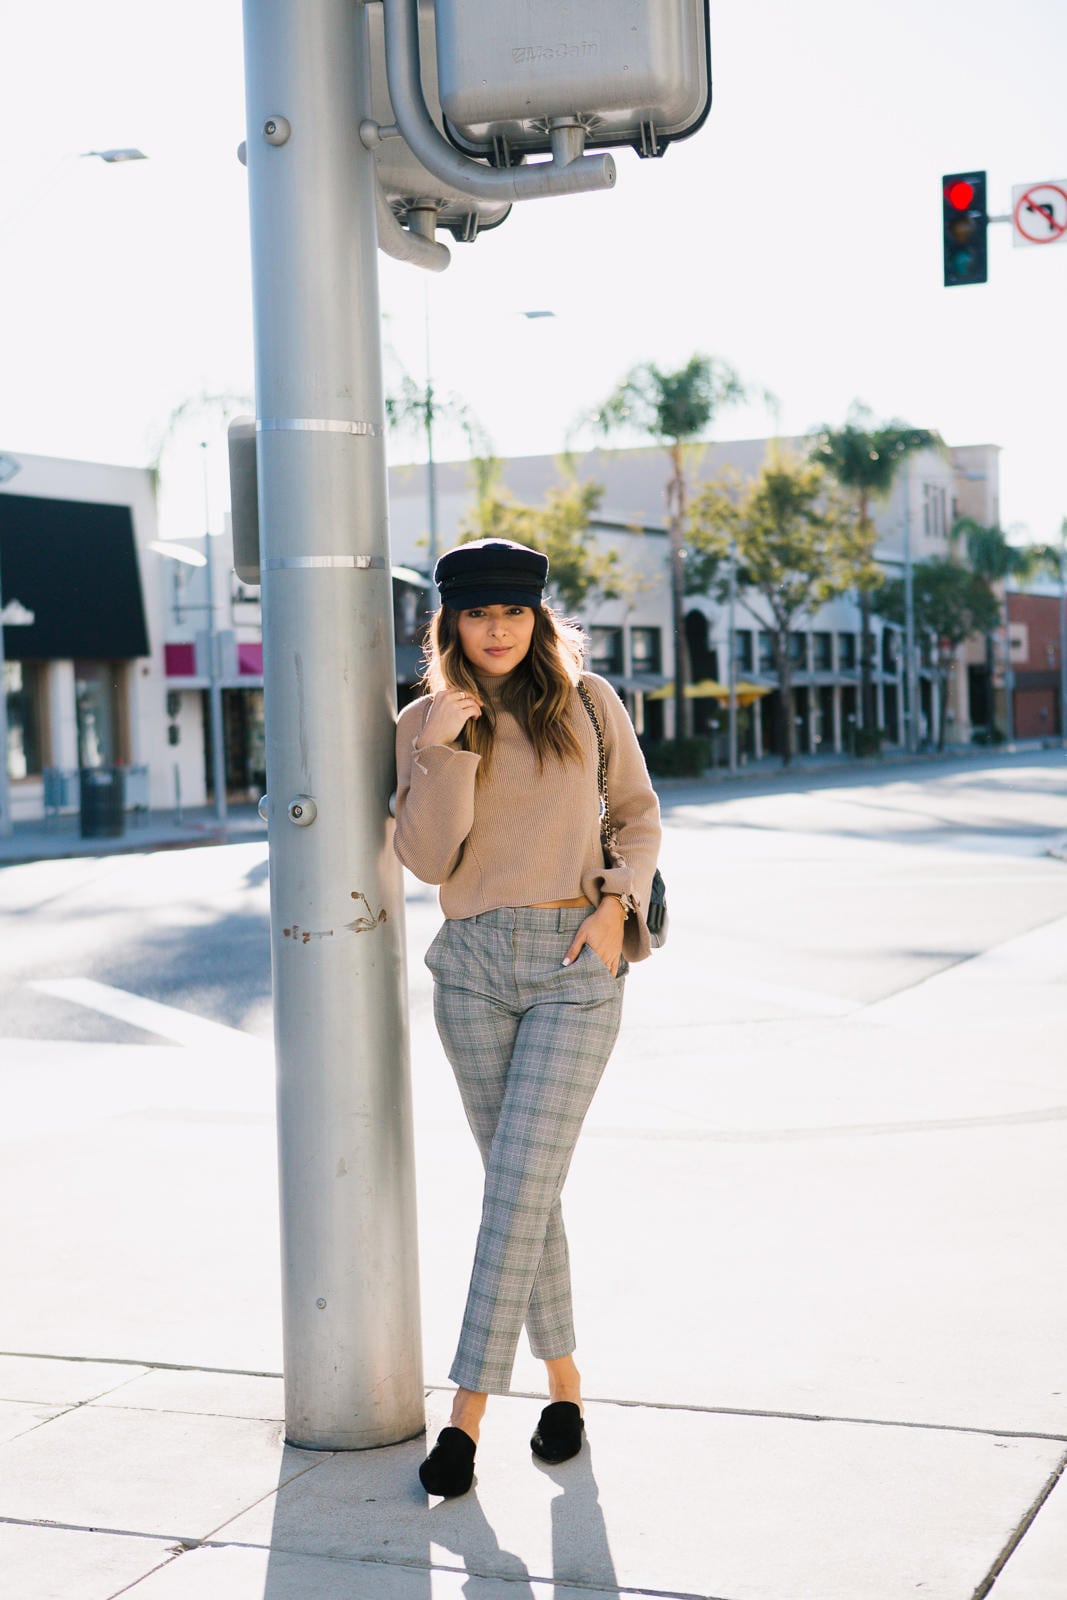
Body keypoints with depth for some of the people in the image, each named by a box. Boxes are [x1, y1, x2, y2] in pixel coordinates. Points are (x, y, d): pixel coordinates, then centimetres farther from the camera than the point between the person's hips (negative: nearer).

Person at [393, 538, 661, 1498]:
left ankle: (469, 1410, -4)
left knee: (519, 1184, -9)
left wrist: (618, 903, -3)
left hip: (575, 962, -2)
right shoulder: (425, 724, 5)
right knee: (521, 1186, 10)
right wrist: (445, 751, -14)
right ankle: (563, 1381, 26)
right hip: (474, 965, 2)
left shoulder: (588, 701, 3)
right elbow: (429, 861, -5)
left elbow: (641, 814, 12)